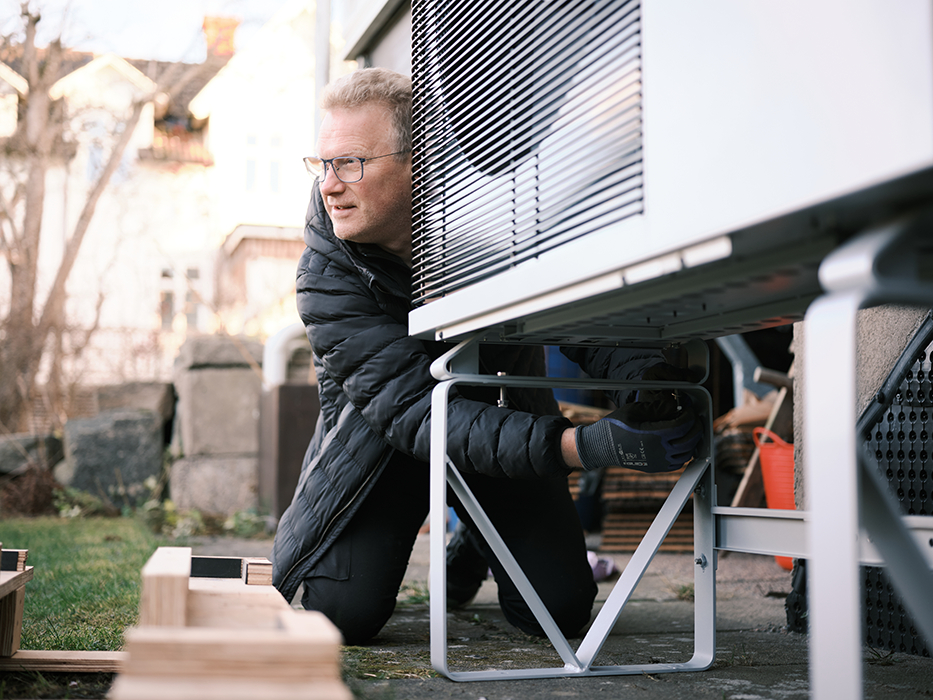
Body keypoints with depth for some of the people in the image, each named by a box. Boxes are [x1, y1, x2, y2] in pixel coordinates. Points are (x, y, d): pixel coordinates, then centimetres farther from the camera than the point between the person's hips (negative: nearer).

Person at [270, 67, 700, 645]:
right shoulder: (327, 277, -27)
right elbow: (416, 411, -37)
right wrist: (571, 445, -50)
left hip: (504, 410, 2)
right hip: (383, 438, -1)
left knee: (559, 612, -5)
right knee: (342, 612, -16)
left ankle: (472, 540, 29)